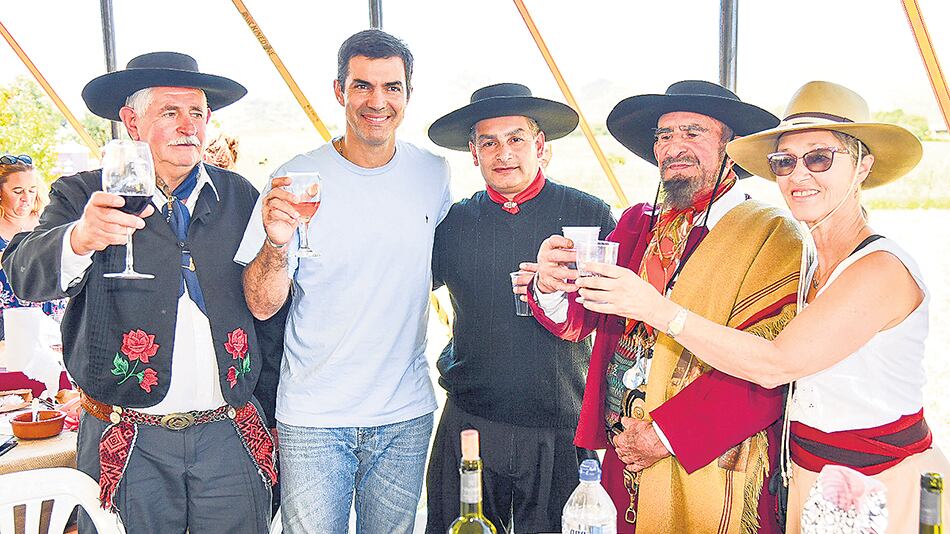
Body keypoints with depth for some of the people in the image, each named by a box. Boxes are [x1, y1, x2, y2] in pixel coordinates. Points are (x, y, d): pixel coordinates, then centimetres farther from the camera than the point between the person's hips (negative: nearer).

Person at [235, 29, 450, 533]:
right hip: (313, 417, -2)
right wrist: (276, 244, -29)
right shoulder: (297, 179, -9)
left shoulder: (433, 174, 0)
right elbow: (262, 305, -10)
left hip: (406, 415, 3)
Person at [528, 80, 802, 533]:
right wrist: (553, 286, -19)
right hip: (621, 463, 5)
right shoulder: (636, 224, 8)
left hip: (707, 475, -4)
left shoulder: (770, 236, -10)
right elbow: (576, 320, 3)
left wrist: (666, 433, -17)